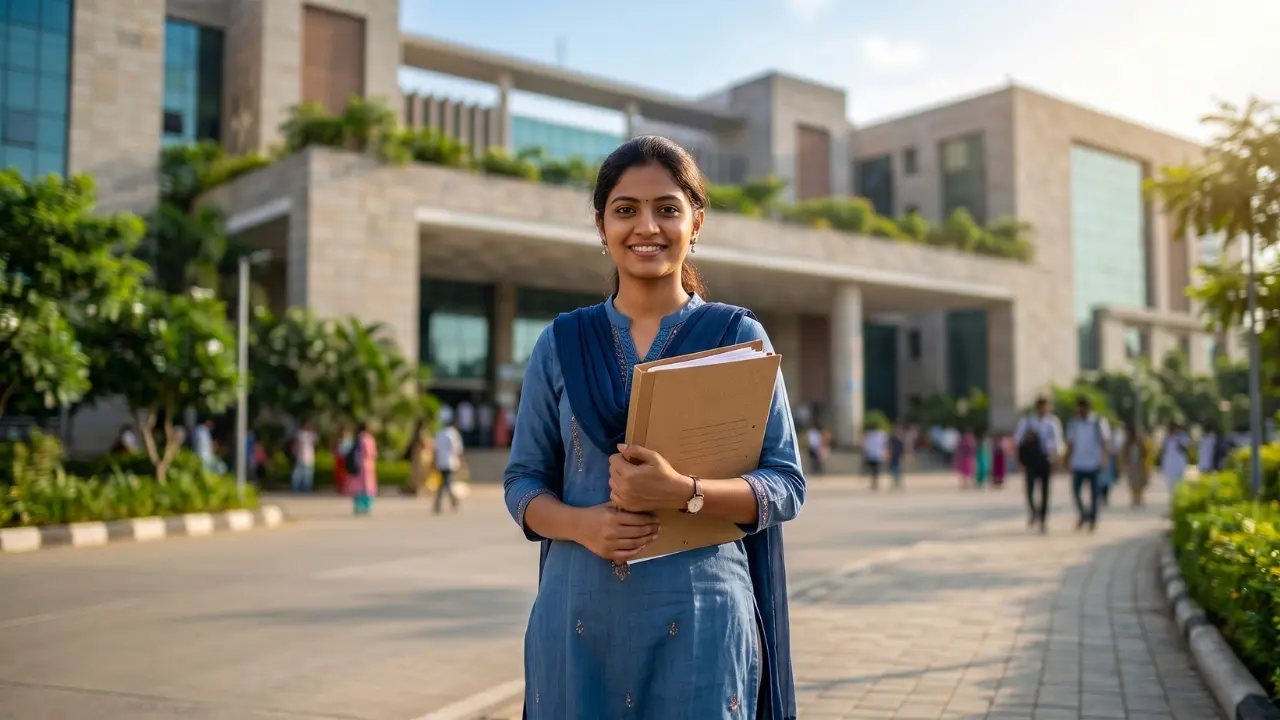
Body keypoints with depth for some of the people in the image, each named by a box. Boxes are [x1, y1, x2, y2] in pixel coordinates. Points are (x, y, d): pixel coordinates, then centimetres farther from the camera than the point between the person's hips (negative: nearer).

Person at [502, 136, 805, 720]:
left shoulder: (738, 338, 1)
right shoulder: (560, 344, 5)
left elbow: (786, 485, -2)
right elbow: (523, 481, 8)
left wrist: (683, 492, -19)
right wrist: (580, 523, -13)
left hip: (700, 621, -1)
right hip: (578, 622, 2)